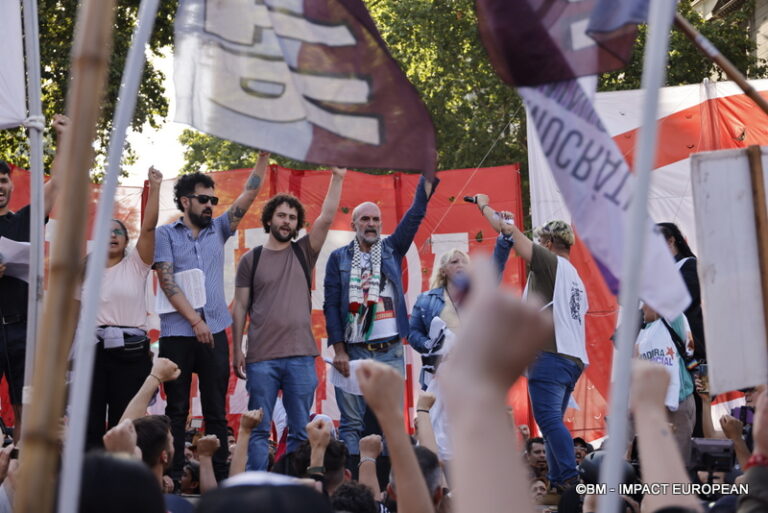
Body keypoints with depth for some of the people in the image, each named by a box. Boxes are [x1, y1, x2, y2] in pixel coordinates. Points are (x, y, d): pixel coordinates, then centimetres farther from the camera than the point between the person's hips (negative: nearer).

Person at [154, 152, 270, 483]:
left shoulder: (218, 229, 15)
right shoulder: (166, 235, 4)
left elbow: (249, 195, 10)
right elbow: (167, 281, -6)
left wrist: (263, 155, 2)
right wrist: (195, 321, -13)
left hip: (214, 333, 3)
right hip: (177, 334, -3)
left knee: (216, 412, 4)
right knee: (176, 411, 0)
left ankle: (219, 478, 5)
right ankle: (172, 479, 1)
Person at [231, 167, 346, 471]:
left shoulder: (303, 252, 12)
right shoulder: (251, 259, 8)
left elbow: (327, 217, 1)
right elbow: (240, 306, 7)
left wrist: (337, 178, -5)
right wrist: (236, 350, 1)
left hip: (301, 356, 2)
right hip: (261, 357, -2)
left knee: (301, 431, 3)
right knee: (258, 430, -2)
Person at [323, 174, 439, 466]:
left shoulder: (391, 250, 12)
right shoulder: (339, 258, 6)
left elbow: (416, 214, 5)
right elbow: (331, 306, 2)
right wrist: (338, 350, -7)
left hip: (390, 352, 2)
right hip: (353, 352, -2)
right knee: (351, 423, -3)